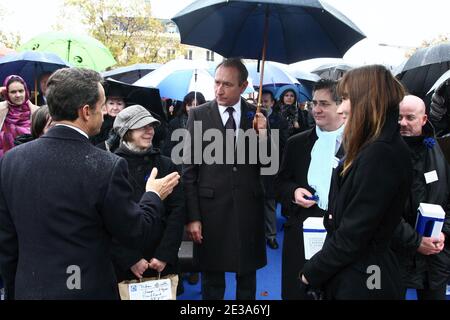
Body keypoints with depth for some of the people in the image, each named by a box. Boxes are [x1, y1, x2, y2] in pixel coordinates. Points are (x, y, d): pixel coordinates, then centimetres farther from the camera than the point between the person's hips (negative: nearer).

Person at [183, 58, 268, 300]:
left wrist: (263, 134, -17)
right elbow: (189, 169, -5)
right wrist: (192, 217, -8)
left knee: (247, 275, 18)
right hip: (211, 209, -1)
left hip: (248, 208, 2)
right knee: (212, 278, 14)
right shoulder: (198, 115, -4)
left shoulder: (257, 116, 2)